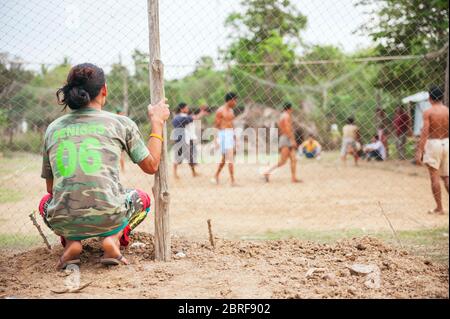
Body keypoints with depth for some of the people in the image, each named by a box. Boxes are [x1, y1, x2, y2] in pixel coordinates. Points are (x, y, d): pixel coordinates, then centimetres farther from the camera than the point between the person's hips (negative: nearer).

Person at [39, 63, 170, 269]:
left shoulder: (53, 128, 10)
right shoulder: (120, 123, 2)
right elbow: (151, 166, 12)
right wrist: (157, 123, 23)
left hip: (63, 223, 2)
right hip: (107, 219, -2)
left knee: (46, 203, 38)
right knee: (142, 199, 31)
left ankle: (71, 242, 8)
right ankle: (113, 239, 3)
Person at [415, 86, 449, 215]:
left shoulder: (428, 112, -8)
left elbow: (424, 133, -15)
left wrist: (419, 151, -15)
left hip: (433, 143, -4)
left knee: (435, 177, 3)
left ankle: (439, 208, 6)